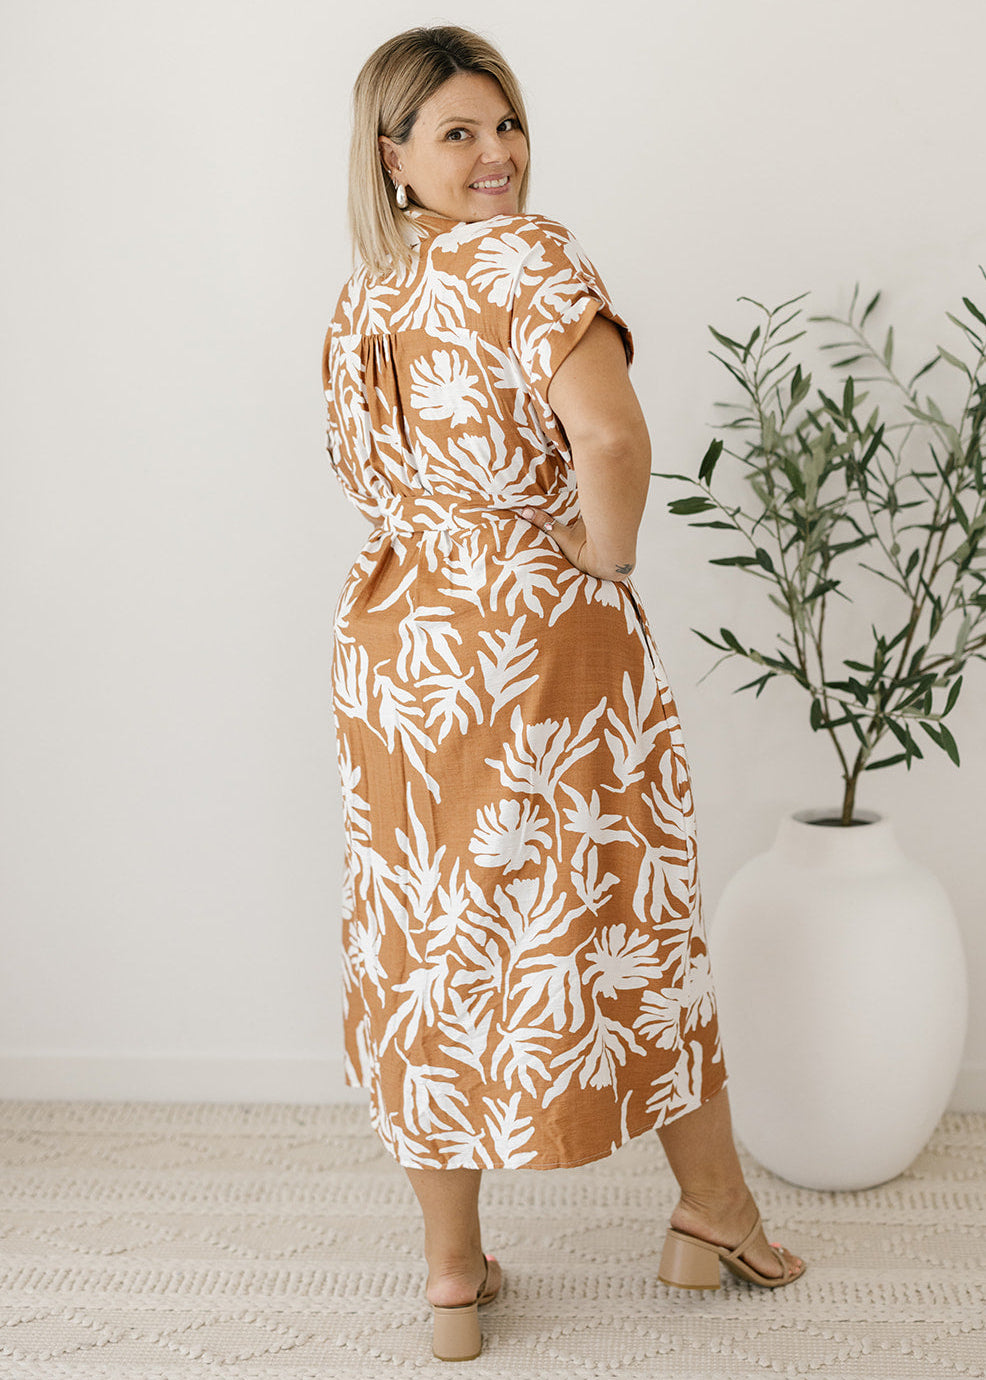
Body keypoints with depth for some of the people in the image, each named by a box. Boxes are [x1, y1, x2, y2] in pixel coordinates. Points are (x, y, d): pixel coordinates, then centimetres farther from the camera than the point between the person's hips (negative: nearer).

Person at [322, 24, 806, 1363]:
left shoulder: (356, 307, 10)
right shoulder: (528, 255, -16)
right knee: (629, 916, 11)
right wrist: (605, 554, -16)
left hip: (397, 640, 6)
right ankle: (716, 1214, 30)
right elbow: (611, 434, -32)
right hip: (549, 645, -6)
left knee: (428, 946, 12)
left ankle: (454, 1274, 24)